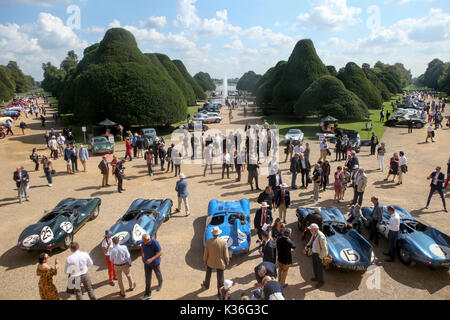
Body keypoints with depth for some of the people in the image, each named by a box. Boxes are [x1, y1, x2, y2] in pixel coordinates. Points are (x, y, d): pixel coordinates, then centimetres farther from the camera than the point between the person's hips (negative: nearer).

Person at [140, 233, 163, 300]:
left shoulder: (155, 242, -33)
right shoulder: (144, 241, -17)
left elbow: (160, 253, -32)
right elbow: (142, 247, 8)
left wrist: (152, 259, -41)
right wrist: (142, 256, 8)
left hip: (155, 262, -4)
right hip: (147, 262, 4)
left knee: (158, 274, 22)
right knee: (147, 277, 8)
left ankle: (160, 283, 55)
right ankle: (148, 294, 20)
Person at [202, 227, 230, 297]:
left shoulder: (208, 242, -20)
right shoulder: (224, 242, -22)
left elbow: (205, 253, -9)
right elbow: (226, 255, -13)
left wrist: (205, 261, 8)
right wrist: (227, 262, 4)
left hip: (210, 262, 2)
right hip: (220, 263, -2)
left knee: (208, 274, 29)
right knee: (220, 278, 16)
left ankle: (206, 285, 52)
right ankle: (220, 292, 31)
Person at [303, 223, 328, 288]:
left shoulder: (321, 237, -33)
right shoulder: (313, 234, -7)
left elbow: (324, 248, -25)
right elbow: (310, 242, 8)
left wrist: (320, 257, -19)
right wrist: (306, 249, -3)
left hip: (320, 254, -8)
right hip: (314, 252, 8)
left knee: (320, 268, 12)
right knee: (315, 266, 26)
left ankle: (321, 281, 33)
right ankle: (317, 277, 50)